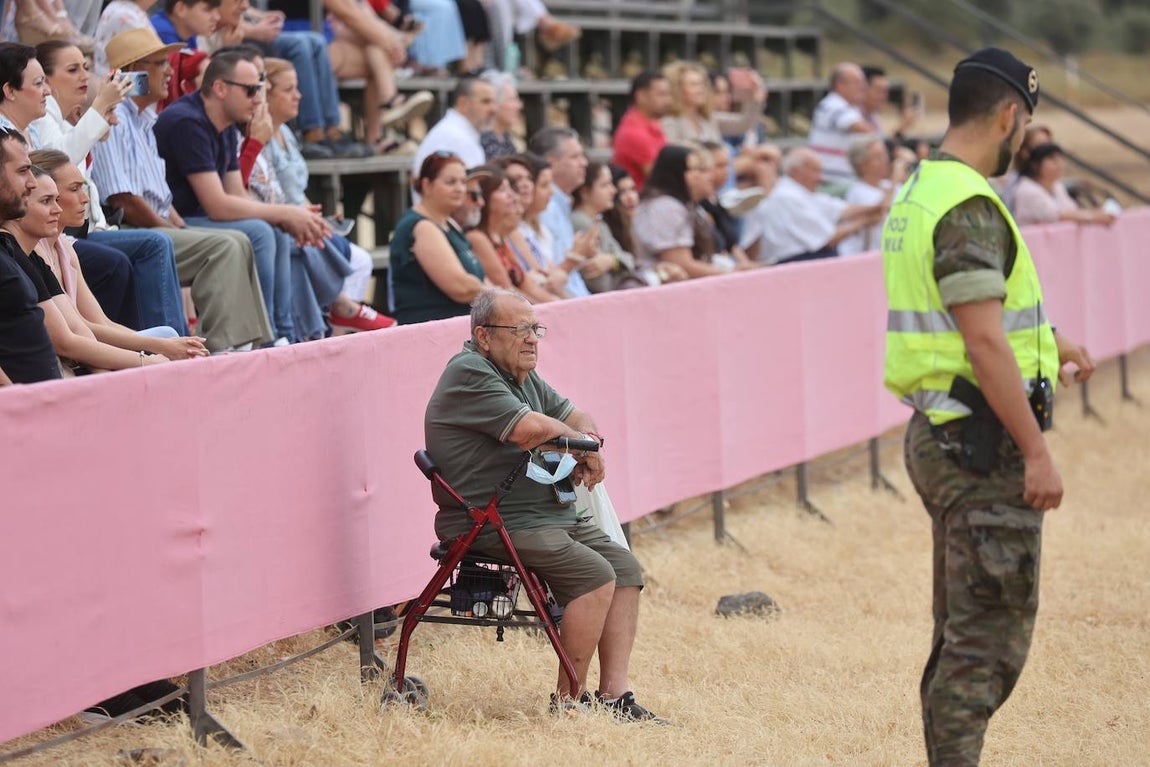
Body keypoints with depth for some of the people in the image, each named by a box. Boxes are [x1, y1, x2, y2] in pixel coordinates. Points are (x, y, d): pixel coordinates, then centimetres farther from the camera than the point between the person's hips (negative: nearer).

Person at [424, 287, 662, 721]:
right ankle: (568, 700, -13)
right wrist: (576, 442, -5)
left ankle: (613, 694, -3)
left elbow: (577, 419, 24)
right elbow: (530, 429, -24)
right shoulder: (468, 375, -13)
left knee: (626, 568, 0)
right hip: (493, 527, -10)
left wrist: (589, 442, -1)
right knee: (595, 576, -21)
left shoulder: (524, 376, 19)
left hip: (551, 516, 10)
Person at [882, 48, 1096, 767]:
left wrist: (1045, 341, 40)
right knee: (991, 636, -7)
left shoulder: (918, 194, 13)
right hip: (984, 444, -10)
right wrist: (1038, 452, -21)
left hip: (940, 435, 10)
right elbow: (983, 343, -23)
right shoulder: (969, 208, -18)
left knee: (963, 632, 17)